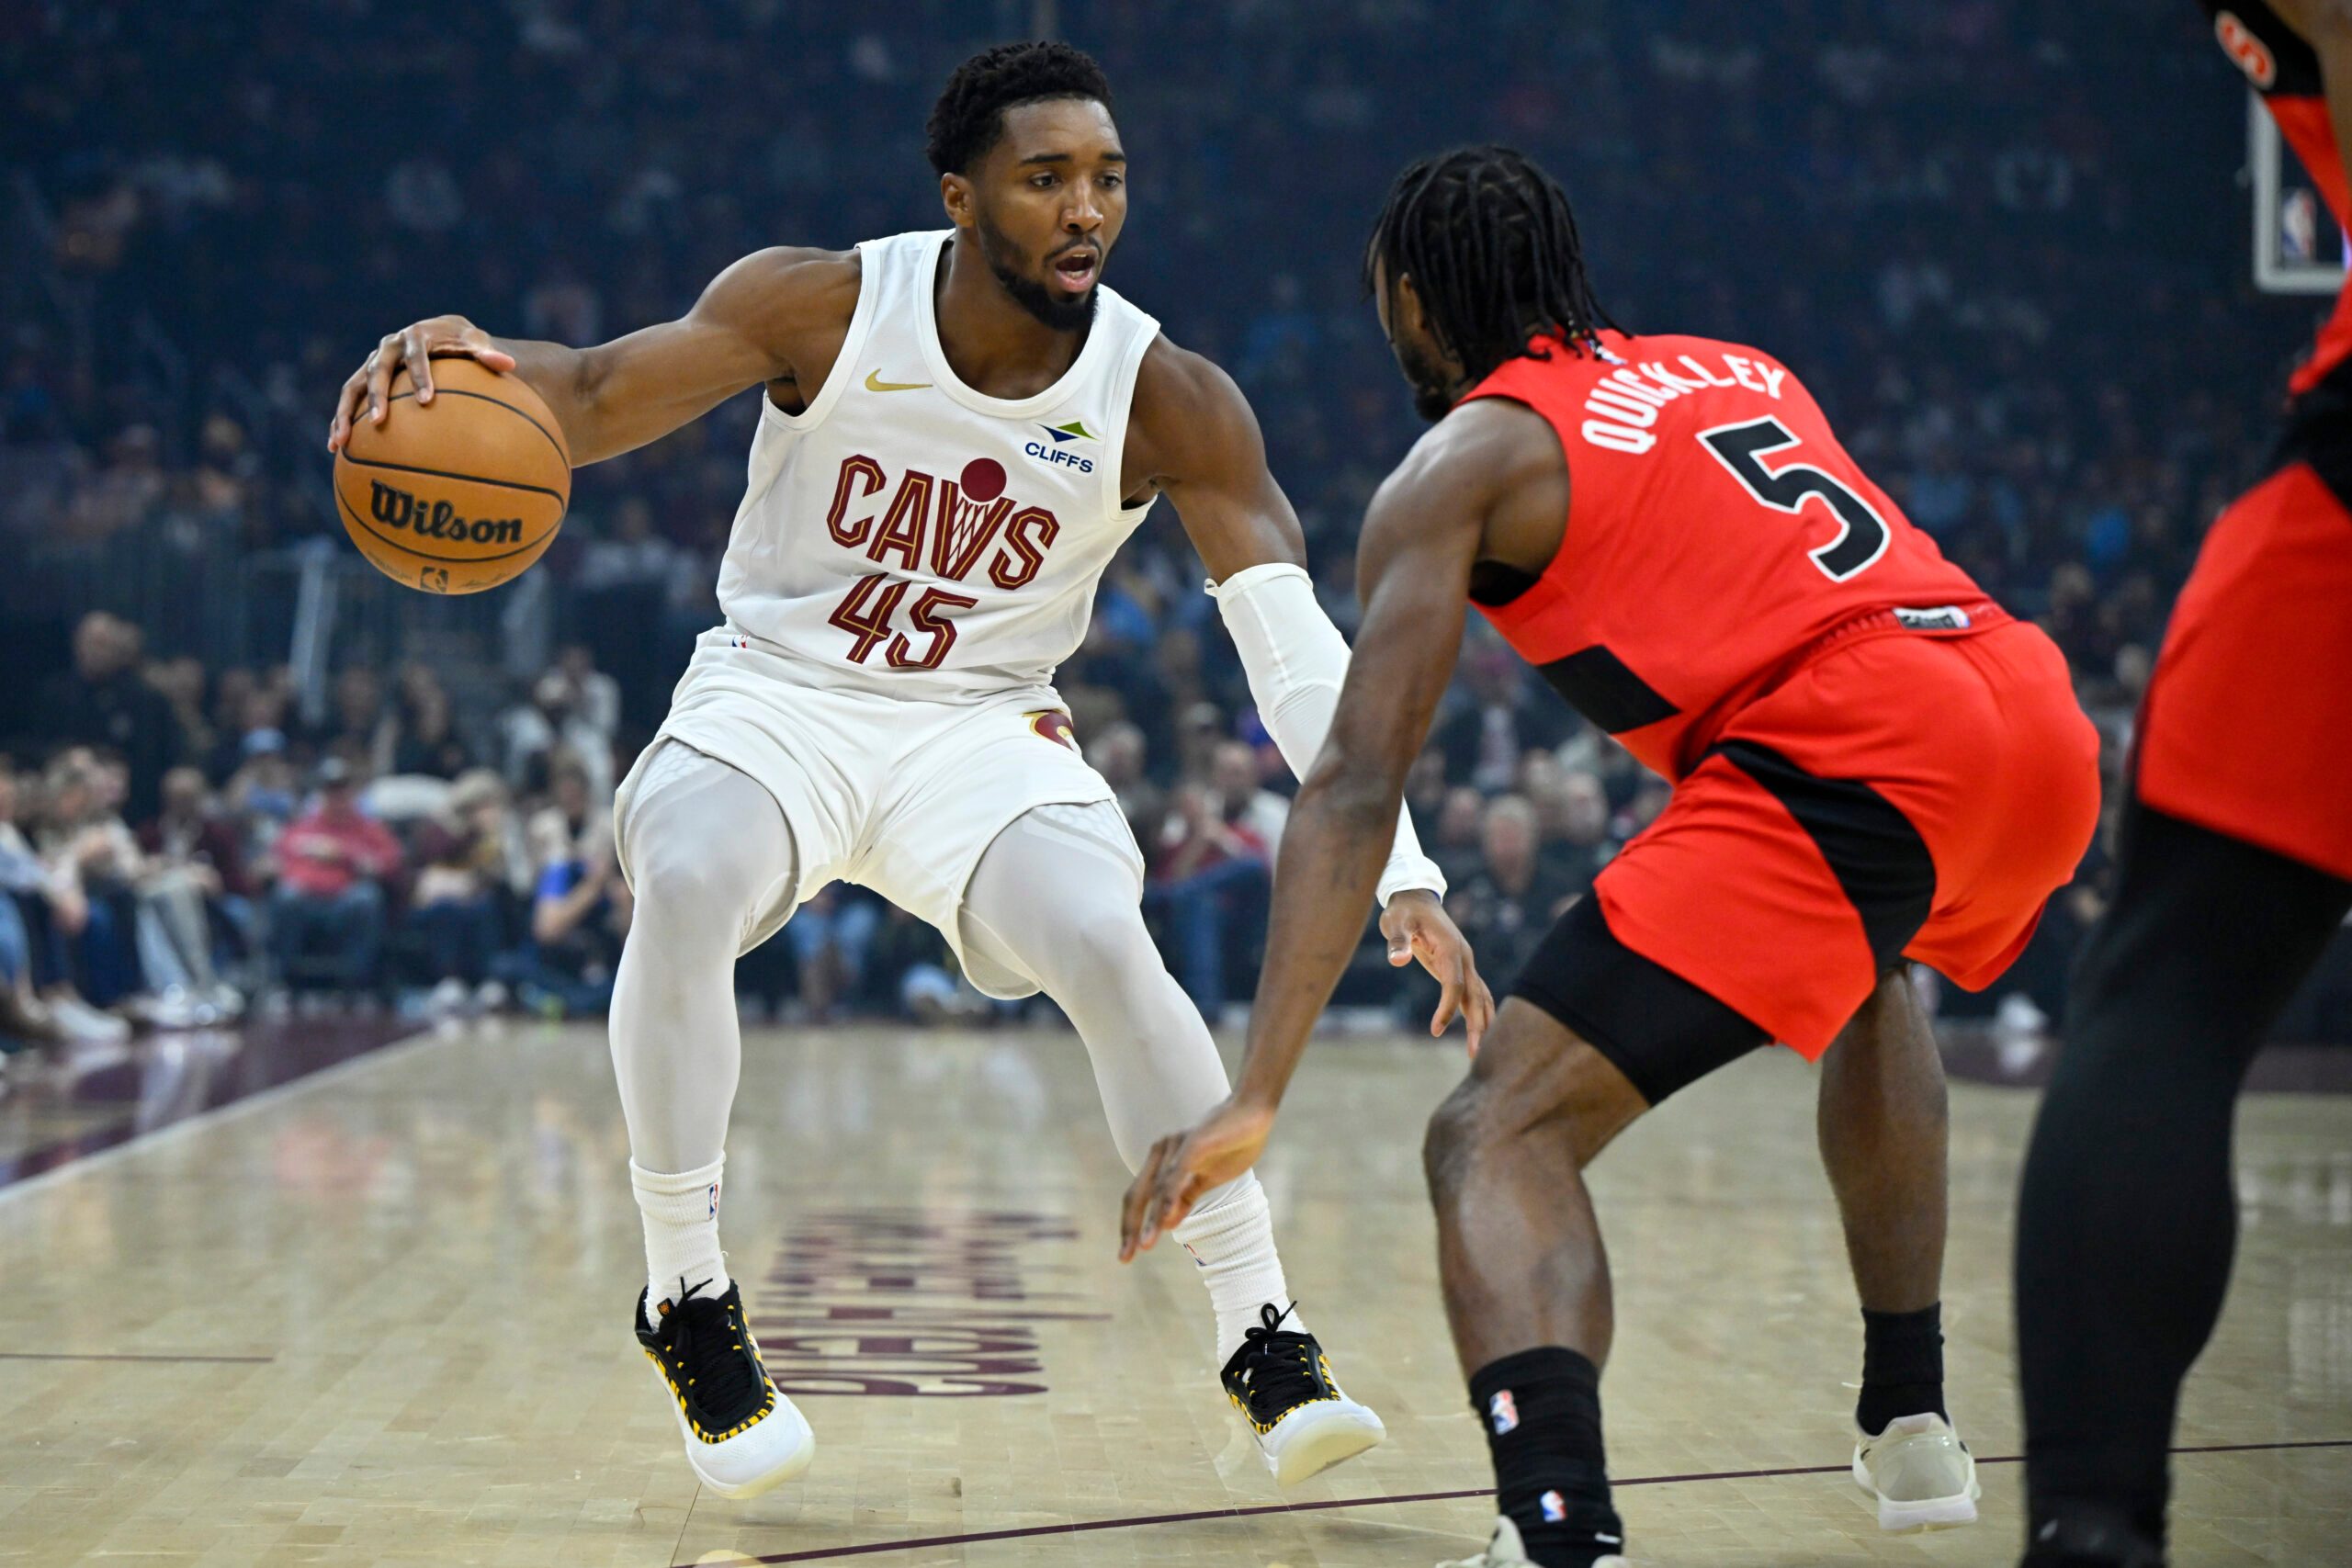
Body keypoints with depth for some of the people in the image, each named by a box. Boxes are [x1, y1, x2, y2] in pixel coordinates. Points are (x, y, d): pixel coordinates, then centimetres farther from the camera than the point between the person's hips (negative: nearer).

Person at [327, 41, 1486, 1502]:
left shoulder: (1170, 402, -15)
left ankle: (1266, 1343, -13)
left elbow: (1297, 645, -20)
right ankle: (689, 1304, -14)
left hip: (984, 727, 0)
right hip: (777, 697, 0)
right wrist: (475, 358, -44)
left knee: (1111, 944, -27)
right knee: (685, 881, -31)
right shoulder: (824, 308, -15)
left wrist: (1401, 874, -32)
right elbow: (597, 400, -19)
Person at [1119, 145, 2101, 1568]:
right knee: (1866, 968, 40)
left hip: (1854, 761, -7)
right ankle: (1912, 1428, 42)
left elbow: (1357, 787, 0)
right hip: (2044, 722, 8)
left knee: (1498, 1138, -8)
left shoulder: (1461, 462, 10)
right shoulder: (1744, 368, 29)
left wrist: (1258, 1097, -4)